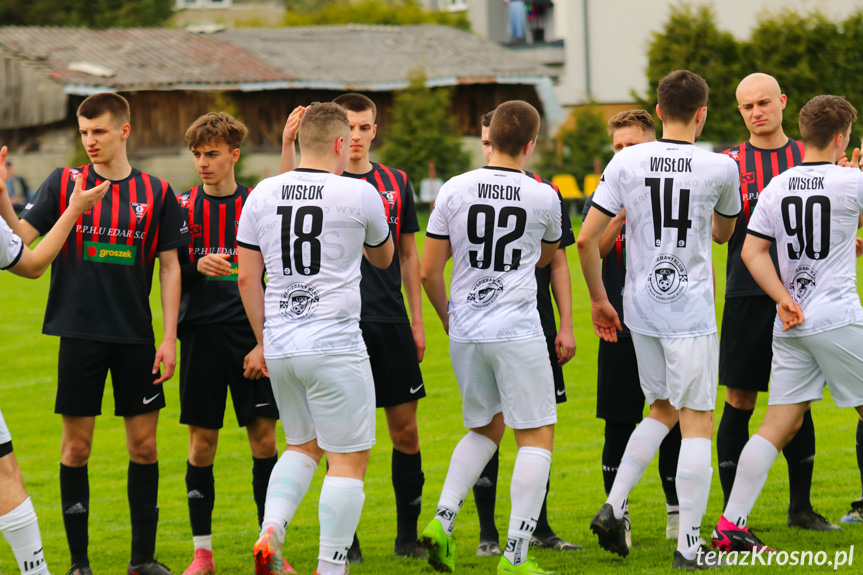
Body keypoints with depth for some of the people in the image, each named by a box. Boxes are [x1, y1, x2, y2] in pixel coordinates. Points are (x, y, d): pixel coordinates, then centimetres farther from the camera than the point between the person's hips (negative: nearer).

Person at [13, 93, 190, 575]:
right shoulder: (64, 184, 2)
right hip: (80, 333, -1)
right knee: (76, 447, 1)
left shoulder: (157, 193, 3)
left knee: (144, 444, 3)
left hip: (136, 337, 1)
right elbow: (19, 239, -4)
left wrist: (170, 338, 0)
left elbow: (170, 267, 5)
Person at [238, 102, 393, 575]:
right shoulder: (359, 195, -6)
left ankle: (270, 532, 2)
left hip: (280, 347, 5)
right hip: (335, 348, -5)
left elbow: (247, 278, 8)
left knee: (302, 446, 22)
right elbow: (383, 257, 14)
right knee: (348, 460, 3)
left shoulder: (262, 195, 5)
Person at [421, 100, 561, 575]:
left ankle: (442, 518, 5)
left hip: (465, 334, 4)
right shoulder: (543, 198, -3)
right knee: (537, 436, 4)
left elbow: (429, 272, 3)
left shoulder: (454, 191, 0)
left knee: (485, 428, 22)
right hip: (517, 331, -4)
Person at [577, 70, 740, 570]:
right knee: (697, 422, 1)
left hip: (642, 308, 4)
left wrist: (599, 300, 10)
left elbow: (587, 239, -2)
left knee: (663, 410, 22)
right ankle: (689, 544, -1)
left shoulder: (626, 163, -1)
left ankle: (614, 506, 11)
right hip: (691, 313, -4)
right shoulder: (721, 168, -7)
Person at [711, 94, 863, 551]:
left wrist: (785, 300, 1)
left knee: (779, 424, 4)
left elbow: (752, 251, 3)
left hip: (791, 325, 5)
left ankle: (731, 524, -3)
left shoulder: (777, 187, 7)